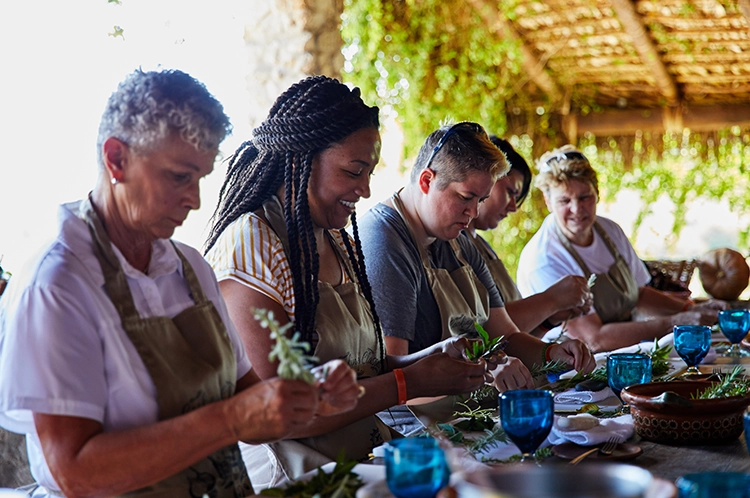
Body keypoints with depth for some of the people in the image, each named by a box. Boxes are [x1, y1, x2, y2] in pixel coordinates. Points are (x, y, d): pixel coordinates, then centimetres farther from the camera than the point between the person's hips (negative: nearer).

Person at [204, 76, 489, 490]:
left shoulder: (339, 242, 11)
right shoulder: (251, 245, -15)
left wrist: (423, 361, 0)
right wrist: (410, 382, -14)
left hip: (364, 457, 7)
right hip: (296, 478, -7)